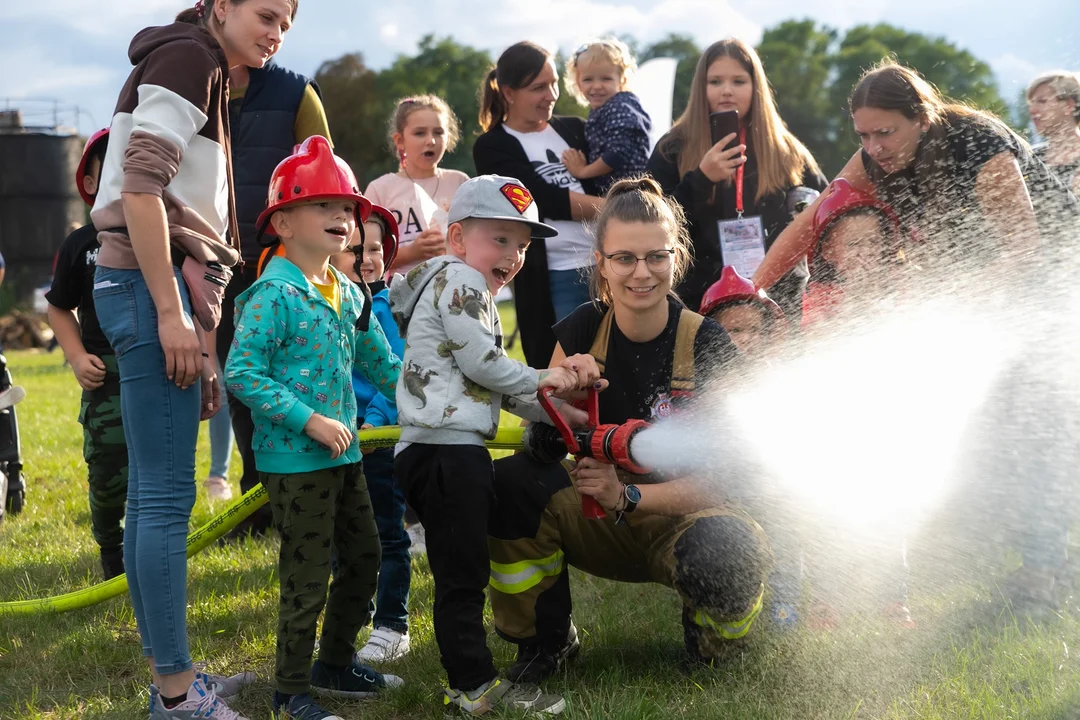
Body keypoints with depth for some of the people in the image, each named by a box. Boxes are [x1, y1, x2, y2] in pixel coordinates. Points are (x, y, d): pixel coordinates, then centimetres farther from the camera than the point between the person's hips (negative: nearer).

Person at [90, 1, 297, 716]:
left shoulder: (206, 74, 23)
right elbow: (140, 185, -17)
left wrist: (190, 314, 17)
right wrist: (171, 311, -19)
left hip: (169, 286, 10)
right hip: (151, 283, -10)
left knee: (152, 495, 11)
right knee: (168, 495, -8)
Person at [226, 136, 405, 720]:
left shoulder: (351, 294, 9)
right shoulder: (274, 295, -16)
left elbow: (381, 363, 21)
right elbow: (240, 373, -21)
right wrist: (311, 420, -23)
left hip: (343, 454, 9)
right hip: (293, 459, -8)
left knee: (363, 557, 18)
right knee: (308, 574, -2)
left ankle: (335, 663, 36)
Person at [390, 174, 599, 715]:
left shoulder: (475, 293, 26)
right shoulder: (458, 278, -7)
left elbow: (490, 386, 22)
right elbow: (482, 364, -15)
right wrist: (543, 382, 1)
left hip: (453, 450, 11)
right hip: (446, 449, -11)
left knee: (464, 569, 14)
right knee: (461, 573, -6)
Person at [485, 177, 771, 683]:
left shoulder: (707, 346, -14)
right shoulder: (582, 330, -5)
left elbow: (719, 476, -17)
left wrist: (627, 495, -33)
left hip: (682, 517, -2)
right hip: (600, 522, 3)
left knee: (729, 556, -38)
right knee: (511, 482, -26)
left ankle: (709, 643, 2)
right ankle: (545, 641, -2)